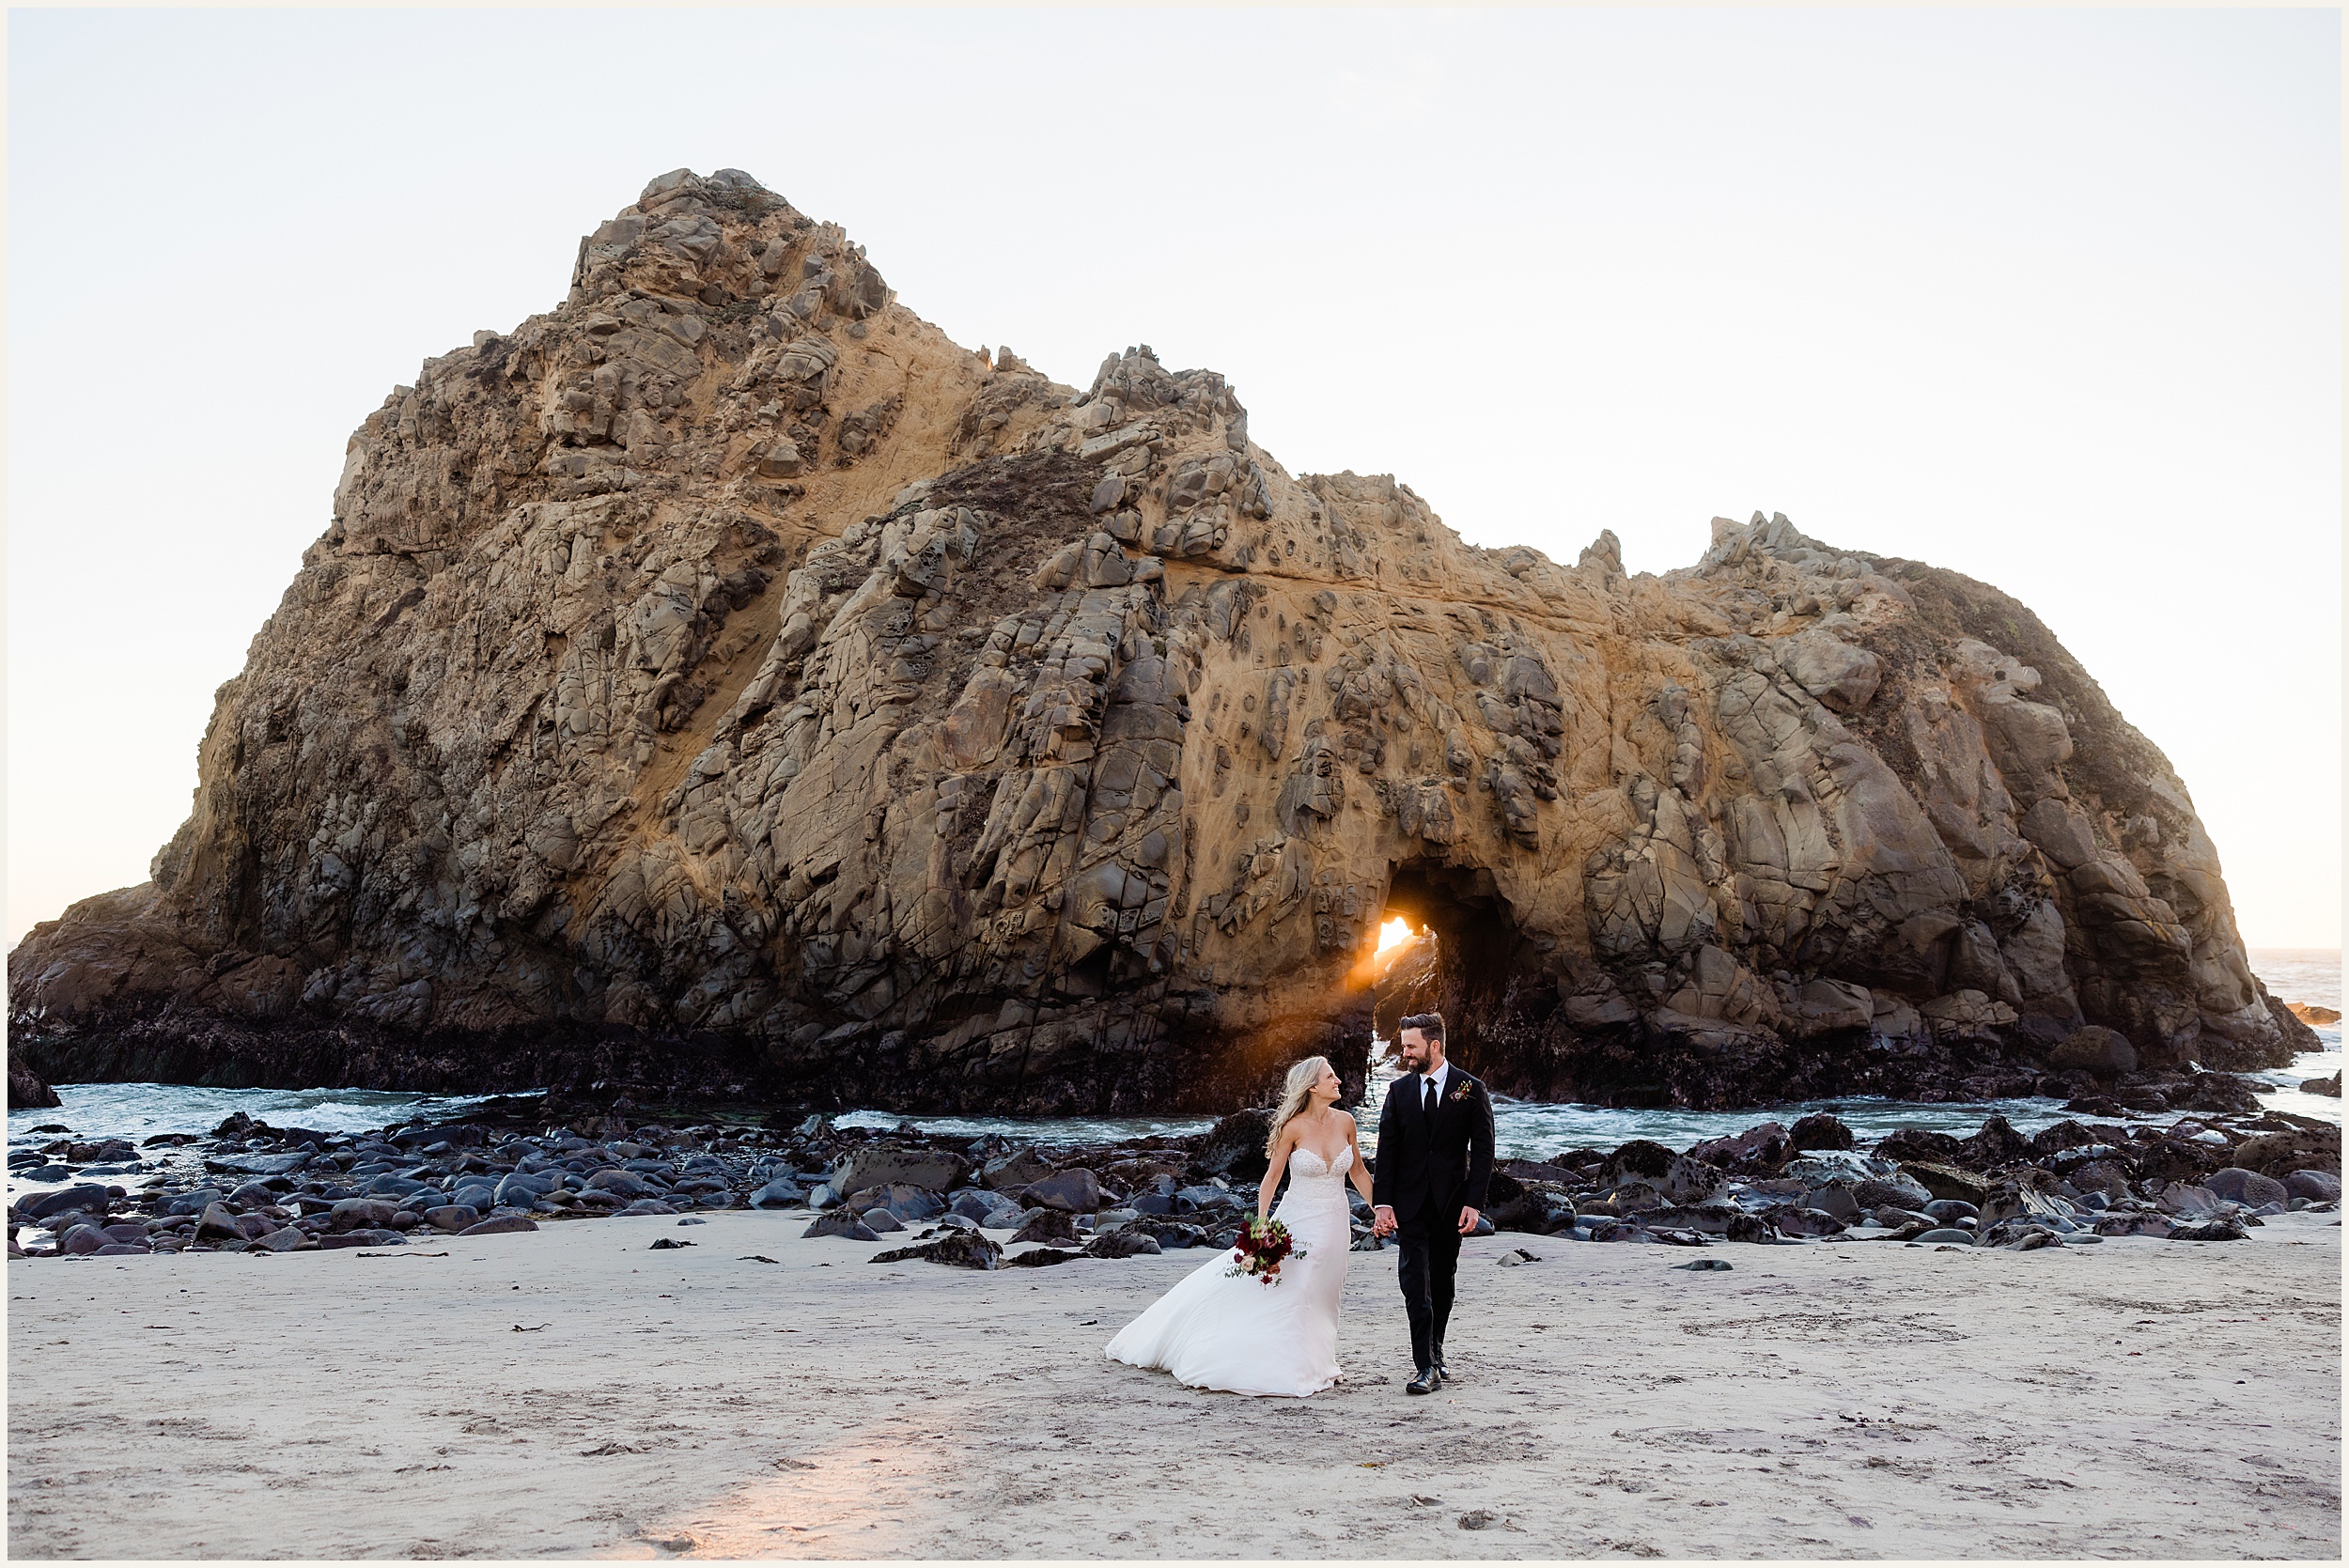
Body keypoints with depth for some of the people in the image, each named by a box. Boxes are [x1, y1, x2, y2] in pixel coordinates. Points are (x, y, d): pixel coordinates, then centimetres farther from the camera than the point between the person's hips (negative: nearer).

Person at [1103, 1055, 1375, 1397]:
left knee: (1318, 1298, 10)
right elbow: (1271, 1178, -8)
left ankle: (1310, 1363, 23)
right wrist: (1261, 1226, -15)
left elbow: (1357, 1171, 11)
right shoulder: (1293, 1127, -13)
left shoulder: (1344, 1121, -1)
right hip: (1298, 1223, -4)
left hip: (1334, 1225, 4)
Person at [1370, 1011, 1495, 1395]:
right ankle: (1427, 1367, -11)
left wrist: (1474, 1202, -11)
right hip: (1410, 1202, 1)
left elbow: (1483, 1150, -3)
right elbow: (1387, 1150, 3)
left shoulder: (1471, 1090, -1)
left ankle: (1435, 1352, 27)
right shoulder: (1399, 1090, 5)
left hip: (1451, 1201, -1)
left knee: (1442, 1280, 10)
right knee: (1415, 1280, -10)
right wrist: (1382, 1202, -6)